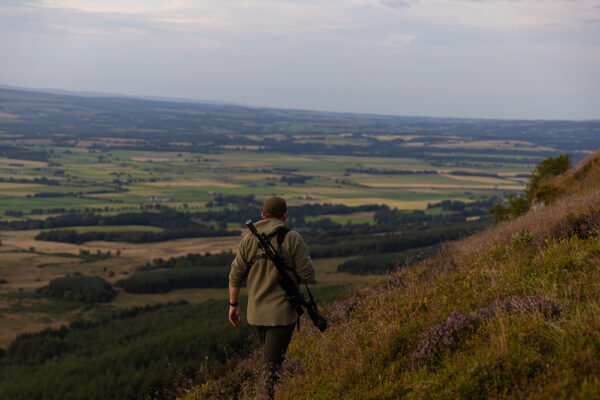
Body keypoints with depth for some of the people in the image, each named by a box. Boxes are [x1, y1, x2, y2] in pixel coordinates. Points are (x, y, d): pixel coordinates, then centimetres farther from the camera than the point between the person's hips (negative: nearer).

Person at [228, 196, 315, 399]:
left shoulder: (248, 239, 2)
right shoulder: (292, 239, -12)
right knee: (272, 364, -4)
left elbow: (236, 274, 4)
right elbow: (308, 275, -11)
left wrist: (233, 304, 13)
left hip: (256, 312, 5)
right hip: (282, 313, -5)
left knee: (269, 357, 24)